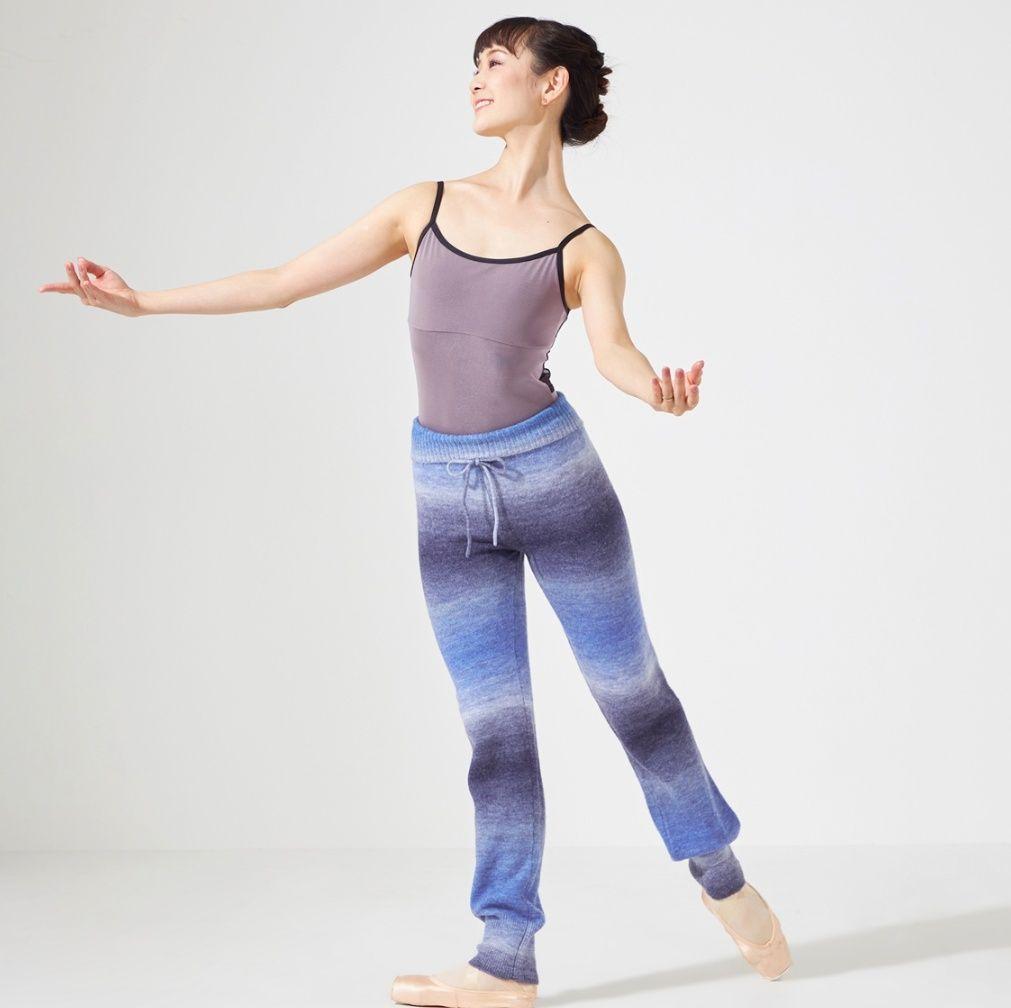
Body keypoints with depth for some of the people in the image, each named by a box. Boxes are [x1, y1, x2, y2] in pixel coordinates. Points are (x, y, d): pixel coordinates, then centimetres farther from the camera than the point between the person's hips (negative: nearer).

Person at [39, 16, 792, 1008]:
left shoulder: (584, 248, 0)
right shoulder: (426, 208, 8)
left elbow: (612, 348, -19)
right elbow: (285, 281, 9)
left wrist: (659, 387, -42)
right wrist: (144, 302, 6)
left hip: (550, 470, -2)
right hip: (447, 495, 2)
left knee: (629, 689, 7)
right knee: (494, 724, 5)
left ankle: (721, 878, 29)